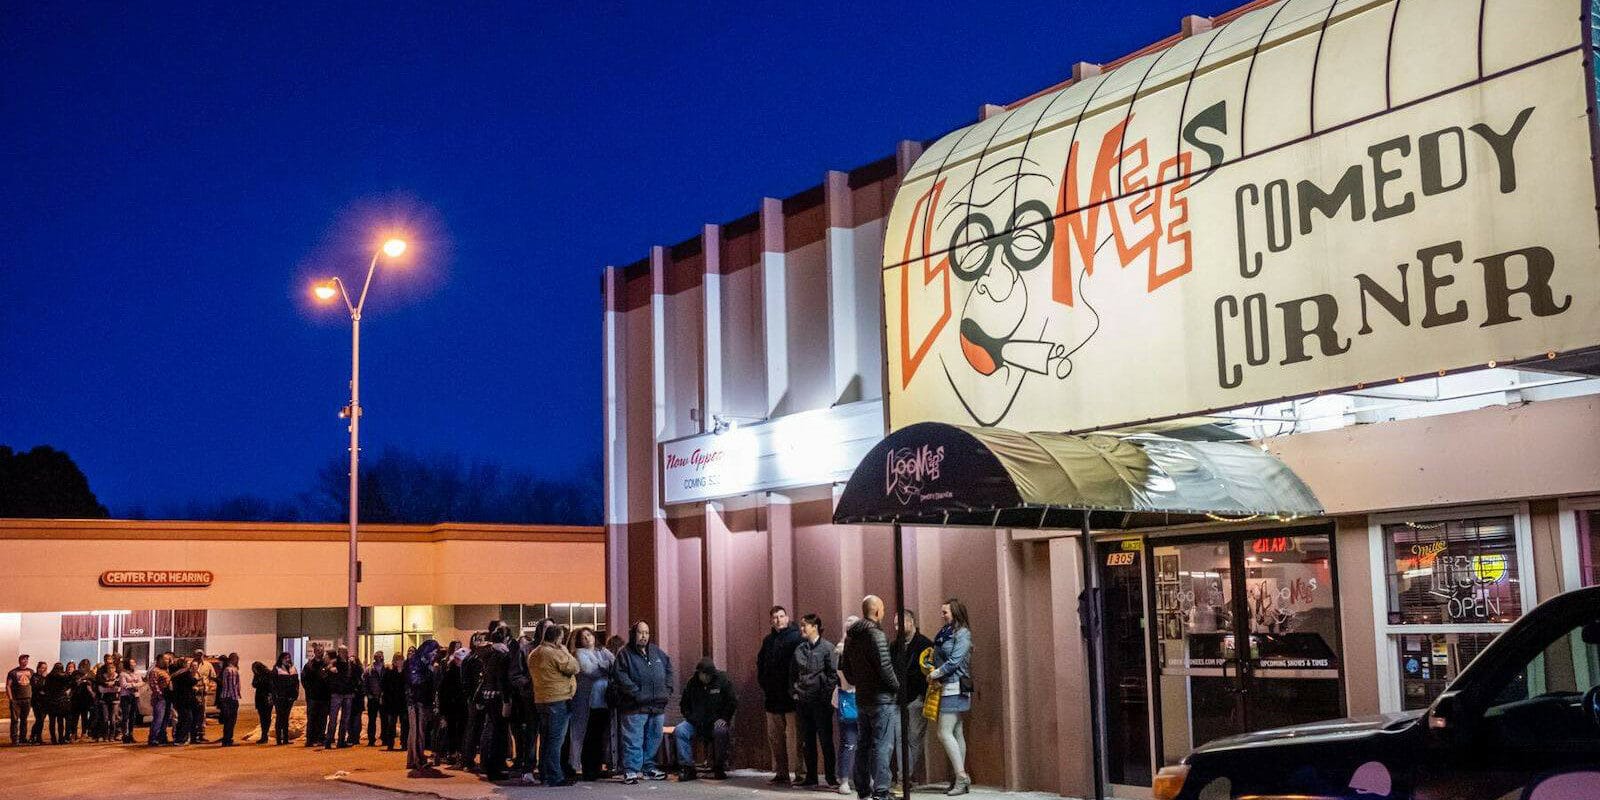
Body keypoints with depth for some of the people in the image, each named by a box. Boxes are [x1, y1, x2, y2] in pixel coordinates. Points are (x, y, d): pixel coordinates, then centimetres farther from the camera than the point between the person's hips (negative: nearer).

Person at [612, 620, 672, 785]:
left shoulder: (656, 652, 15)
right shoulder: (625, 654, -4)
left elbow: (669, 669, 22)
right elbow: (620, 677, -14)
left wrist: (667, 690, 10)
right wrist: (637, 694, -19)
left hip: (658, 705, 6)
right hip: (636, 707, -6)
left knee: (654, 738, 13)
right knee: (633, 739, -7)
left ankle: (648, 767, 25)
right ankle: (631, 771, -4)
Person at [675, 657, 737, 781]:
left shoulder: (723, 681, -3)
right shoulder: (692, 683, 6)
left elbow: (733, 702, -3)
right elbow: (684, 705, 14)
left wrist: (722, 719, -13)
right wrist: (691, 718, -3)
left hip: (716, 721, -3)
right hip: (696, 723, 4)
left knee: (720, 730, -37)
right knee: (679, 730, -22)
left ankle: (718, 768, -23)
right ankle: (687, 767, -16)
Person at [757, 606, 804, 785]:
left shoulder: (796, 637, -5)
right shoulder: (768, 640, 16)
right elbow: (760, 663, 25)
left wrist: (795, 687, -12)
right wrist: (763, 684, 14)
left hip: (791, 696, -7)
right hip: (772, 696, 7)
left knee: (794, 736, -7)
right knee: (774, 737, 10)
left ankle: (798, 773, -4)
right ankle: (780, 773, 17)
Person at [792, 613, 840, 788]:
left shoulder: (827, 647, -5)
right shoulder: (799, 649, 11)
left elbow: (833, 673, -7)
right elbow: (792, 673, 18)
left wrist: (827, 695, -11)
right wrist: (795, 691, 8)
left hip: (821, 701, -5)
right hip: (803, 700, 6)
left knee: (825, 739, -2)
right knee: (807, 740, 9)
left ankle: (831, 777, 4)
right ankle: (811, 776, 17)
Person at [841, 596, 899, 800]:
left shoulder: (851, 637, 10)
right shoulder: (876, 634, -15)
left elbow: (846, 668, 17)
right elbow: (884, 667, -19)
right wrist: (897, 686, -5)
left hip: (861, 697, 8)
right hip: (881, 698, -8)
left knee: (864, 744, 15)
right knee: (881, 745, -6)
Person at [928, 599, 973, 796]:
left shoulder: (963, 633, -9)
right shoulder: (944, 633, 16)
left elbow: (954, 661, -16)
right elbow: (939, 659, 18)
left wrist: (935, 674, -8)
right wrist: (931, 670, -1)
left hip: (955, 688, -9)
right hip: (947, 689, 9)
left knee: (945, 733, -12)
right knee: (956, 733, 8)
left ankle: (961, 776, -10)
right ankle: (960, 779, 10)